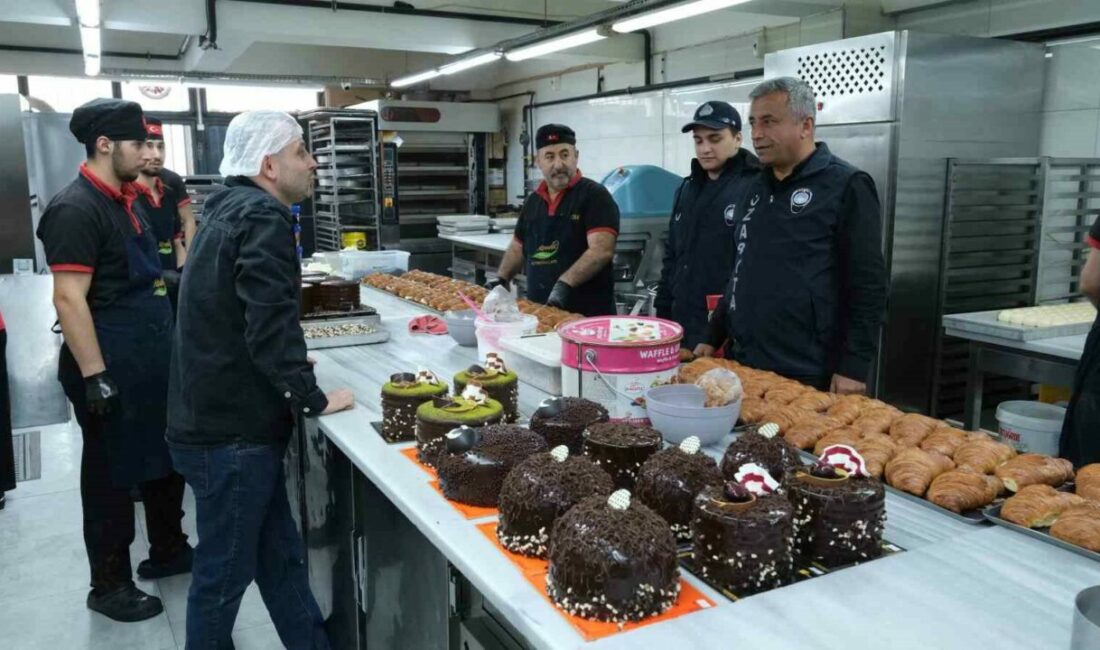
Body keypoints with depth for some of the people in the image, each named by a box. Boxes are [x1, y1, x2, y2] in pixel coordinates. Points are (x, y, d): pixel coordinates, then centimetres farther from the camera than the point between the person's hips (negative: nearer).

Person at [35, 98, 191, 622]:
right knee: (112, 474, 5)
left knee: (165, 459, 19)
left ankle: (167, 551, 36)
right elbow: (69, 299, -21)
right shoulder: (77, 209, -17)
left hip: (150, 360, 9)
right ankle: (109, 585, 21)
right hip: (111, 367, -9)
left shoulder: (123, 200, 11)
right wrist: (95, 377, -23)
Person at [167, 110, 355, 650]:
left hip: (212, 418, 10)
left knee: (280, 557, 16)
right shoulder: (264, 218, -17)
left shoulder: (228, 209, 14)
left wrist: (294, 387, 23)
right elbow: (272, 327, -24)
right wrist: (313, 399, -13)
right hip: (231, 433, -10)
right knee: (224, 573, 6)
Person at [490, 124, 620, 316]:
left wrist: (565, 283, -28)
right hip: (538, 310, 5)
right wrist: (502, 278, 8)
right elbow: (518, 246, 23)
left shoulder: (594, 195, -8)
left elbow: (602, 250, -19)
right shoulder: (533, 201, 12)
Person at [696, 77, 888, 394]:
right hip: (745, 367, 7)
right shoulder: (758, 187, 13)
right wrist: (714, 339, 16)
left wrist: (854, 368, -17)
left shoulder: (846, 186, -8)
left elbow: (868, 287, -12)